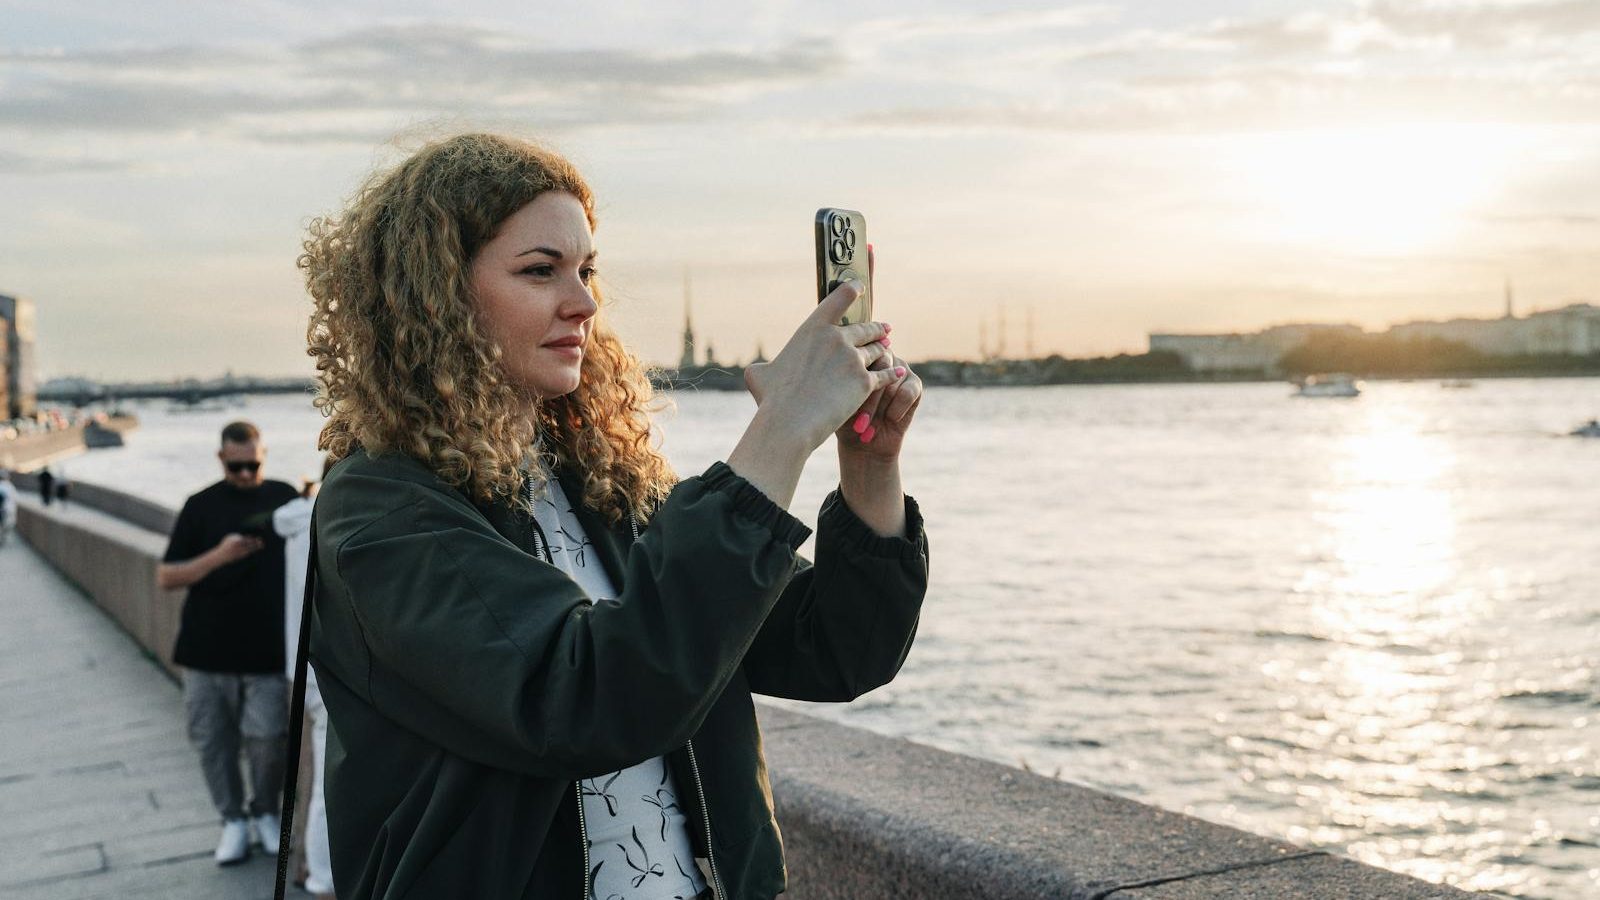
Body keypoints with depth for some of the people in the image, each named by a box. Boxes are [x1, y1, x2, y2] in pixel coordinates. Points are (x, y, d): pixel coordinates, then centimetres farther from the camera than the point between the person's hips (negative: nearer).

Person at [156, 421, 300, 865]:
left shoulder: (284, 498, 5)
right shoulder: (202, 507, 3)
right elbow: (165, 577, 0)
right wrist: (218, 557, -15)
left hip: (268, 650, -1)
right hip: (208, 649, 1)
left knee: (267, 738, -4)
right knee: (213, 740, 6)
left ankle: (265, 814, 19)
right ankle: (233, 820, 22)